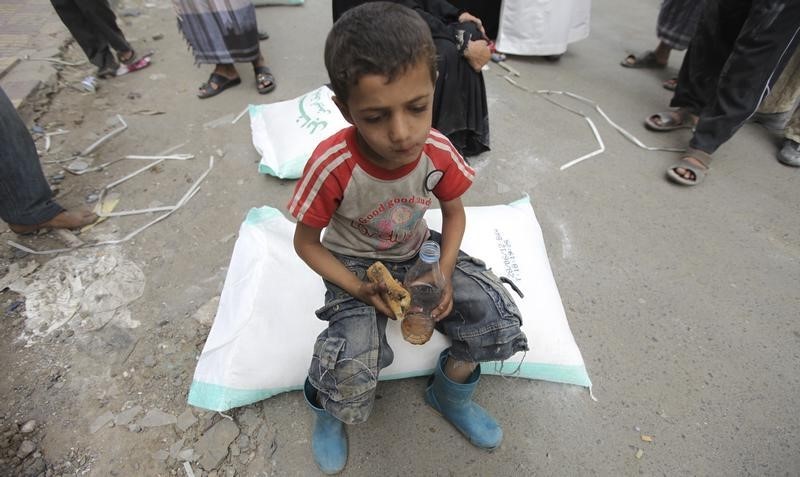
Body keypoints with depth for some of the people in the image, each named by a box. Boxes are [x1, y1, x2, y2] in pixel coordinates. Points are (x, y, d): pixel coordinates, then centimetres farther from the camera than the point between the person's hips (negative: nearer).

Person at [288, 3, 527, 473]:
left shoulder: (439, 152, -19)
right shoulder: (332, 166, -29)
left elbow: (454, 212, -1)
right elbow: (306, 242, -14)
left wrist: (444, 273, -16)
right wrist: (361, 290, -23)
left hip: (419, 253, 4)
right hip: (355, 265, -3)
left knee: (499, 318, -10)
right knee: (352, 367, -27)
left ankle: (450, 391, 22)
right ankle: (329, 410, 15)